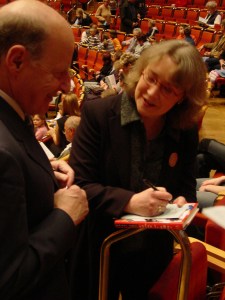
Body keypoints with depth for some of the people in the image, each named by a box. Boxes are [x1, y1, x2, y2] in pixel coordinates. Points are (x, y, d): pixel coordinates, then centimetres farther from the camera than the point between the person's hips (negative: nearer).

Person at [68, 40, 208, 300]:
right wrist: (130, 202, -31)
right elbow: (78, 185, -18)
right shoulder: (98, 113, -16)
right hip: (100, 252, -2)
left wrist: (182, 202, -19)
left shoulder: (187, 131, -4)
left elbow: (187, 189, 4)